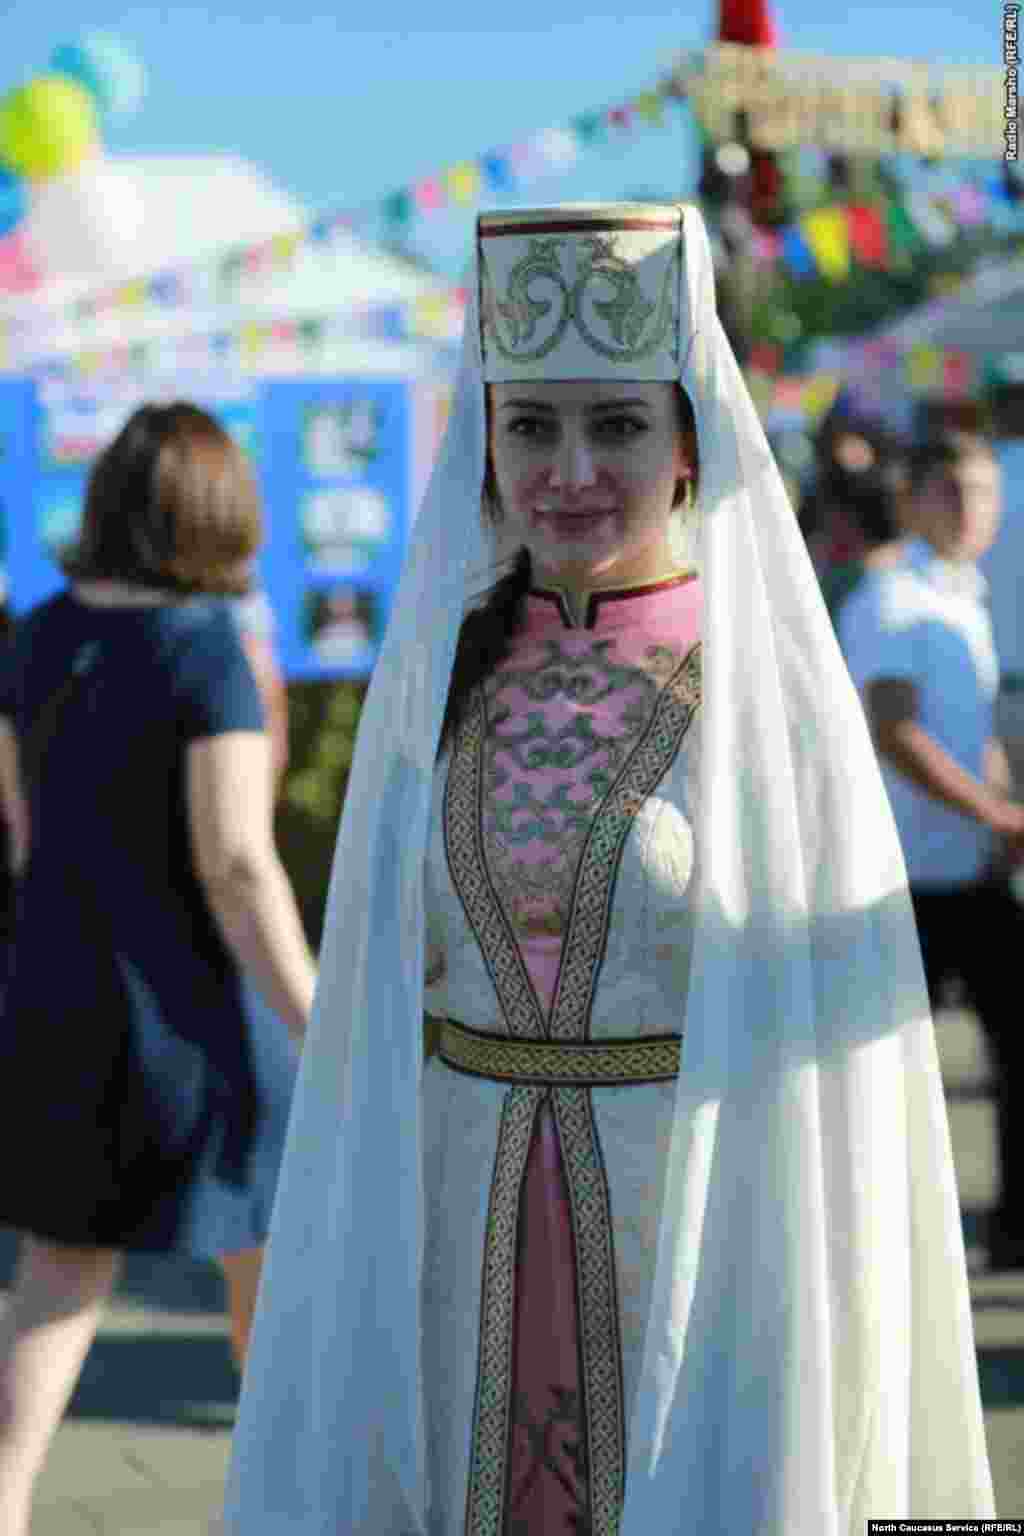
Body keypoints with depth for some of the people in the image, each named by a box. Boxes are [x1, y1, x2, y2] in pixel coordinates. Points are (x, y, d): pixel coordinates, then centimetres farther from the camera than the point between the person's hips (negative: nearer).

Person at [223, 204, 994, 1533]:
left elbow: (841, 1028, -8)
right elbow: (383, 1009, 8)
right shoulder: (440, 676, 3)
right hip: (474, 1261, 4)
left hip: (707, 1256, -3)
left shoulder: (777, 691, -9)